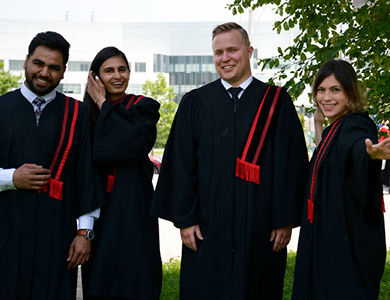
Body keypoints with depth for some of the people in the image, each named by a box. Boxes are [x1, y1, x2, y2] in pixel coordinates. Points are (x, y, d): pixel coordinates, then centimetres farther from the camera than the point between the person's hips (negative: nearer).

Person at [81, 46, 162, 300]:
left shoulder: (144, 107, 1)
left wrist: (103, 105, -9)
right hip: (96, 206, 3)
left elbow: (135, 143, -17)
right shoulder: (87, 112, 9)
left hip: (132, 209, -3)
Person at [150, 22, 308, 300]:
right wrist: (184, 219, -4)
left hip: (260, 233, -1)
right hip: (207, 230, 1)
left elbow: (291, 164, -1)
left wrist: (285, 221, -6)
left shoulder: (277, 102, 3)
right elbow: (180, 165, 3)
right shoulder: (195, 103, 6)